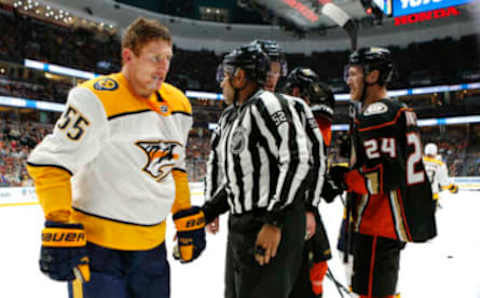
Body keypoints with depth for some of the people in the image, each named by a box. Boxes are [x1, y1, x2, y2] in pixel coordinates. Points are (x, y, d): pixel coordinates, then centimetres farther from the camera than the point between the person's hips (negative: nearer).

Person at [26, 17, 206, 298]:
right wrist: (60, 229, -22)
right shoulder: (96, 100, -19)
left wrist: (188, 219, 13)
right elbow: (49, 163, -18)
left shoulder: (178, 105, 4)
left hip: (152, 243, 7)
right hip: (96, 243, -6)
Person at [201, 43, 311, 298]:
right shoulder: (229, 117, 16)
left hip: (274, 230, -9)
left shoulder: (268, 104, -12)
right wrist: (205, 214, 14)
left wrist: (273, 222, -23)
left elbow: (296, 162, -21)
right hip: (239, 227, 9)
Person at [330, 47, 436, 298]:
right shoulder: (399, 111, 16)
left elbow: (387, 174, -25)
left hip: (377, 227, -11)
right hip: (395, 222, 11)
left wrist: (341, 177, -15)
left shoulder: (375, 114, -17)